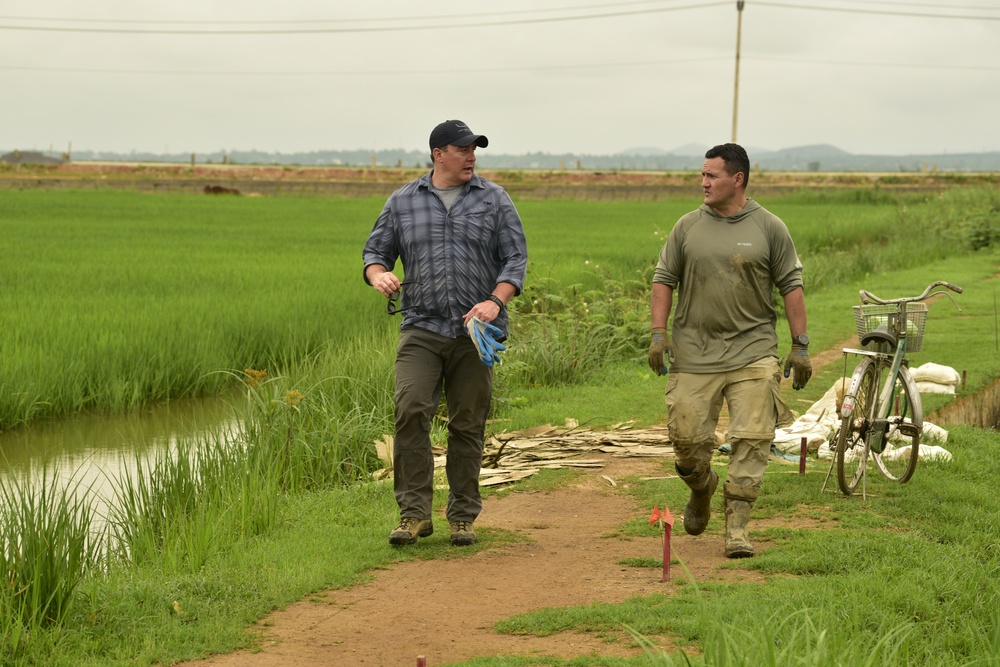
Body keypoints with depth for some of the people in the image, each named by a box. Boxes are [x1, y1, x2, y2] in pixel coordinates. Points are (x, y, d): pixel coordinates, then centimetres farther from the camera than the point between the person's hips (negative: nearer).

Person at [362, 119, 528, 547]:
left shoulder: (494, 200, 8)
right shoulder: (403, 202, 10)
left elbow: (516, 258, 4)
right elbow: (375, 251, 15)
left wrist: (495, 301, -13)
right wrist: (379, 274, -10)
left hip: (474, 333, 0)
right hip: (422, 327, 0)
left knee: (468, 426, 3)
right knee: (410, 412, -16)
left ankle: (463, 516, 12)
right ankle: (415, 512, -10)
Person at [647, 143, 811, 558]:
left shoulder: (769, 228, 3)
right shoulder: (688, 226, 7)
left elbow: (791, 286, 5)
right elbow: (664, 280, 10)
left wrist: (800, 346, 1)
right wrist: (658, 333, -1)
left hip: (752, 352, -1)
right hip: (694, 352, 2)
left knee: (751, 441, -9)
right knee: (687, 439, 1)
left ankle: (737, 527, -4)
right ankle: (701, 493, 32)